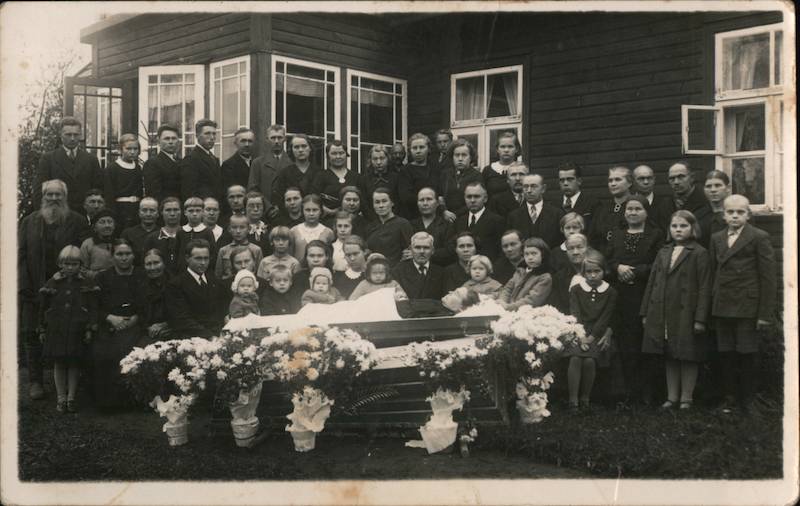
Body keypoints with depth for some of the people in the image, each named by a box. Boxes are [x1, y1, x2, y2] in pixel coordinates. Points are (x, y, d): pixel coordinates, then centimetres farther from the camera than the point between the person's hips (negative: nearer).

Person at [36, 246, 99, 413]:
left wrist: (90, 329, -7)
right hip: (56, 331, 1)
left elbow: (93, 308, 0)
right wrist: (42, 330, 7)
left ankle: (71, 398, 14)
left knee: (74, 363, 5)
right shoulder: (53, 283, 2)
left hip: (77, 331, -1)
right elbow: (43, 307, 8)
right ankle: (61, 398, 13)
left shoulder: (86, 284, 0)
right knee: (58, 363, 5)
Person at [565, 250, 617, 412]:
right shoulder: (576, 289, 6)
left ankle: (585, 398, -9)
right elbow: (575, 315, -2)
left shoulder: (610, 293, 5)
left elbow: (605, 318, -2)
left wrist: (591, 337, -12)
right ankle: (573, 400, -20)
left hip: (598, 333, 0)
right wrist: (580, 337, -15)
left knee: (590, 360, -24)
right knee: (575, 359, -25)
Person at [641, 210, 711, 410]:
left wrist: (700, 319, -13)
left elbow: (704, 288, -8)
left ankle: (686, 397, 14)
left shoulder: (699, 254, -3)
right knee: (669, 357, 11)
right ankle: (672, 396, 20)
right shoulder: (663, 253, 13)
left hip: (686, 314, -5)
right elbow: (652, 283, 14)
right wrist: (645, 312, 9)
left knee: (688, 357, 3)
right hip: (663, 315, 5)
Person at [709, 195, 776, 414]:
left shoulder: (759, 238, -3)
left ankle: (746, 400, 14)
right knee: (726, 355, 7)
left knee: (746, 355, 1)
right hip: (722, 308, 4)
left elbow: (768, 278, -6)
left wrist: (765, 313, -9)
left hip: (748, 308, -4)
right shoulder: (716, 239, 12)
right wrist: (711, 305, 6)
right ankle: (730, 398, 19)